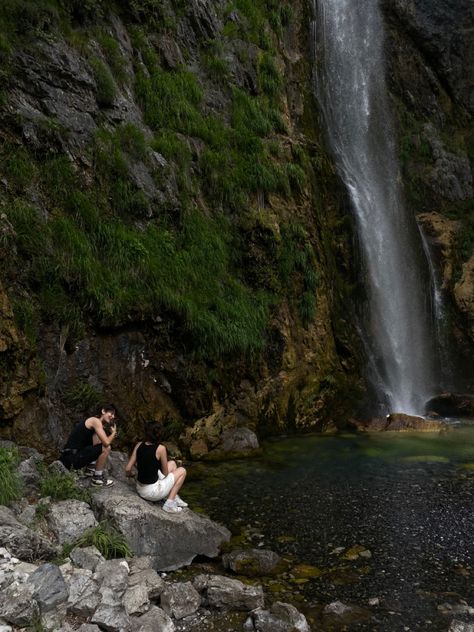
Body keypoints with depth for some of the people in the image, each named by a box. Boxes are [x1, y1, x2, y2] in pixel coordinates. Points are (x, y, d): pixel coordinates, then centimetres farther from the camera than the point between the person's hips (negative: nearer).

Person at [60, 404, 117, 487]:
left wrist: (112, 434, 4)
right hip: (71, 459, -10)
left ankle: (90, 468, 18)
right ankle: (97, 478, -2)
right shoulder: (95, 421, -10)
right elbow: (107, 443, -18)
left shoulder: (95, 424, 17)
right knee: (106, 448, -15)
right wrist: (113, 432, 0)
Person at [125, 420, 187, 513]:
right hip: (152, 492, -6)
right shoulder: (160, 448, -19)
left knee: (172, 464, 23)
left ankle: (175, 498, 29)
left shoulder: (139, 445, -4)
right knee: (182, 471, 14)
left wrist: (129, 474, 20)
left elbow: (128, 469, -2)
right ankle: (169, 504, 8)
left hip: (140, 489, 6)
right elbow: (165, 473, -8)